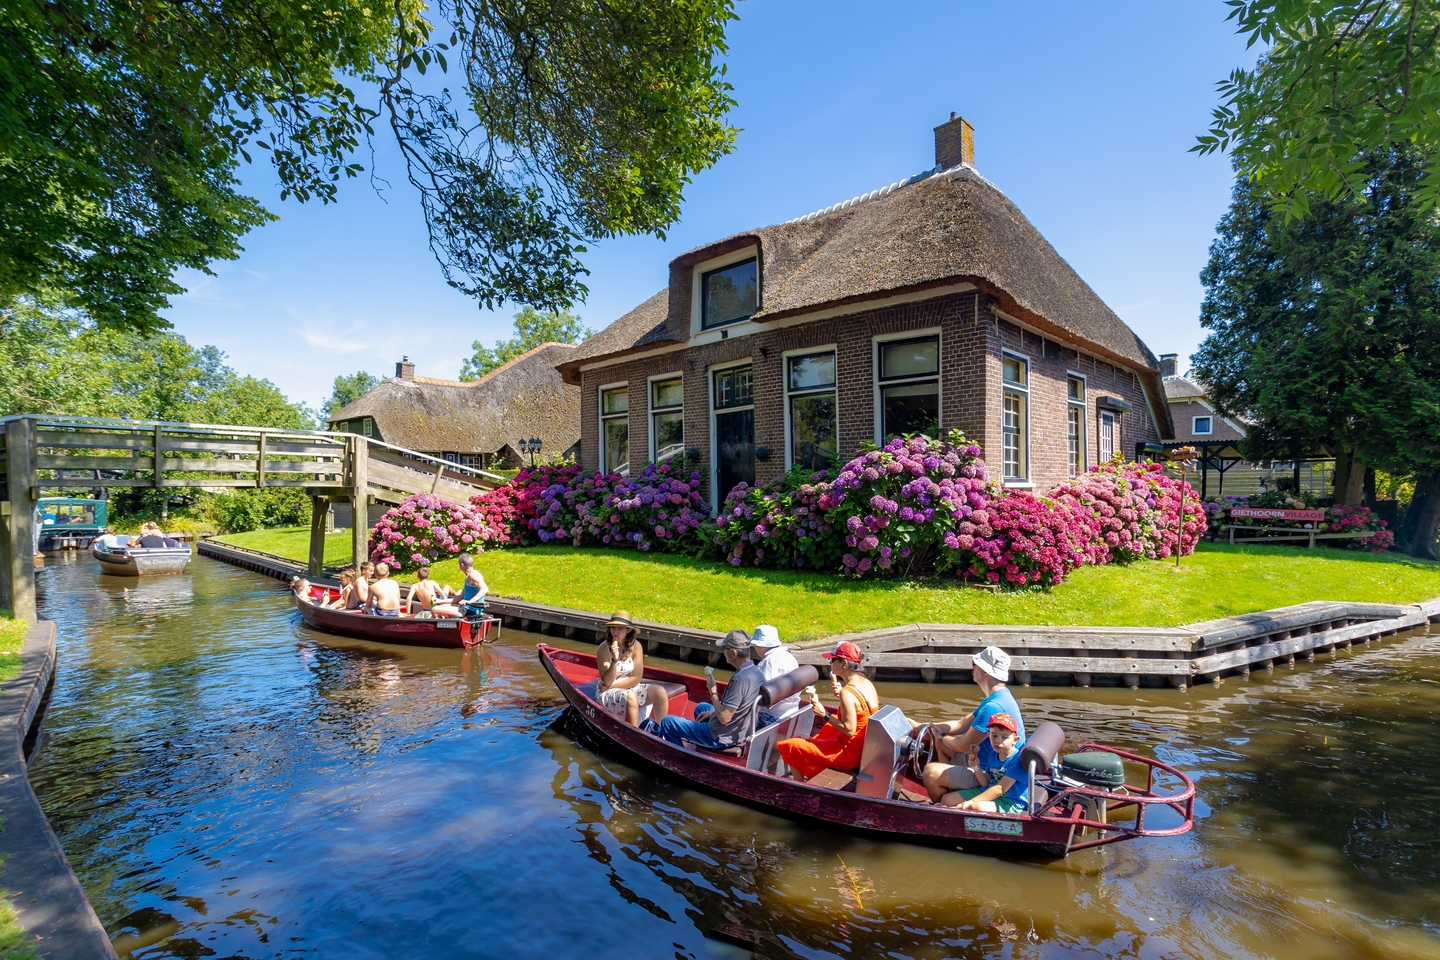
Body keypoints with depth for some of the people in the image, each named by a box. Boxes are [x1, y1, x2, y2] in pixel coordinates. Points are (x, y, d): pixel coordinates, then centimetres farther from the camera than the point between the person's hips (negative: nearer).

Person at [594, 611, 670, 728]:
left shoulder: (636, 646, -8)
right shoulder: (603, 649, -16)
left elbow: (637, 678, -7)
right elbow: (607, 682, -17)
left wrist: (611, 686, -13)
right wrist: (614, 660, -32)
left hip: (630, 687, 4)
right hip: (607, 693, -4)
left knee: (660, 692, -19)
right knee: (630, 697, -35)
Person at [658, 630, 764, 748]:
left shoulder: (740, 679, -31)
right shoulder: (757, 673, -4)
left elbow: (724, 718, -28)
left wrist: (713, 692, -15)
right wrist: (713, 711, 10)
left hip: (722, 738, -9)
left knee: (667, 722, 4)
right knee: (701, 707, 35)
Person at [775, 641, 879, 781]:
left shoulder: (847, 693, -25)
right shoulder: (866, 683, 0)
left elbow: (849, 730, -26)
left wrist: (825, 714, -19)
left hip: (850, 752, -9)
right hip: (863, 746, 9)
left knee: (791, 746, 1)